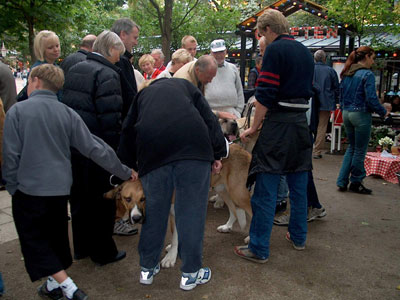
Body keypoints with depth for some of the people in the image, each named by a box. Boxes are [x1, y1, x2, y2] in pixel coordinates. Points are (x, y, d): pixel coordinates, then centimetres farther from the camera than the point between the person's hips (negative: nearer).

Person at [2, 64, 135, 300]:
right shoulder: (68, 113, -1)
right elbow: (94, 148, -3)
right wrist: (124, 171, 5)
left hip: (29, 188, -3)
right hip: (60, 187, 4)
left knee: (34, 240, 8)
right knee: (56, 236, 21)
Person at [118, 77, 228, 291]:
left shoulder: (142, 94, 33)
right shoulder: (184, 85, 29)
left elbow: (128, 131, 29)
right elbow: (208, 117, 16)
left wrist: (128, 166, 38)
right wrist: (217, 153, 15)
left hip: (152, 150, 2)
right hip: (193, 145, -1)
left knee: (155, 209, 15)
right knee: (192, 209, 7)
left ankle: (147, 268, 29)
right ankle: (190, 273, 17)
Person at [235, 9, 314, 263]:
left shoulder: (275, 49, -8)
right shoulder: (305, 52, 16)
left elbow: (266, 94, -15)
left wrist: (254, 127, -8)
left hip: (278, 125, -8)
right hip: (301, 124, 8)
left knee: (266, 191, -3)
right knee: (299, 187, 17)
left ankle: (259, 249, 6)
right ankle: (299, 237, 31)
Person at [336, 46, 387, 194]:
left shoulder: (347, 74, 8)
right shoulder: (367, 74, -13)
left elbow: (341, 96, 14)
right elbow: (371, 99, -17)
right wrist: (383, 112, -3)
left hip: (346, 114, 7)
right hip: (361, 115, -7)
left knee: (351, 147, 18)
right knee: (360, 150, 6)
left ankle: (342, 182, 16)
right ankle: (355, 183, 18)